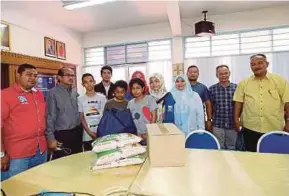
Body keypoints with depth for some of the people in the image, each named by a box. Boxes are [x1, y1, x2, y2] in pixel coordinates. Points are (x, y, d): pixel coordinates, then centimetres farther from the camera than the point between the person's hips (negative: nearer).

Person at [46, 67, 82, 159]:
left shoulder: (75, 93, 9)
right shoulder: (53, 93, -10)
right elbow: (50, 117, -12)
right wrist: (51, 138, -13)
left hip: (77, 133, 6)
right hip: (62, 135, -6)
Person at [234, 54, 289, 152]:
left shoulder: (280, 81, 1)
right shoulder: (244, 83, 3)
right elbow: (238, 102, 5)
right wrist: (236, 119, 0)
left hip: (275, 129, 0)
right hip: (250, 129, 1)